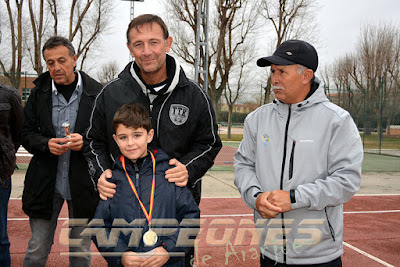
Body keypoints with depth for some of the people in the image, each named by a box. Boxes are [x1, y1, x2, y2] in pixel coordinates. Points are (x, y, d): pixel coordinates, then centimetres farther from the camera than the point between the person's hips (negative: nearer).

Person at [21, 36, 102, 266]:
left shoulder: (97, 93, -6)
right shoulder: (39, 93, 3)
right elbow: (27, 133, 7)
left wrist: (86, 142, -20)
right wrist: (46, 144, -14)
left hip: (84, 184, -1)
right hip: (45, 182, 2)